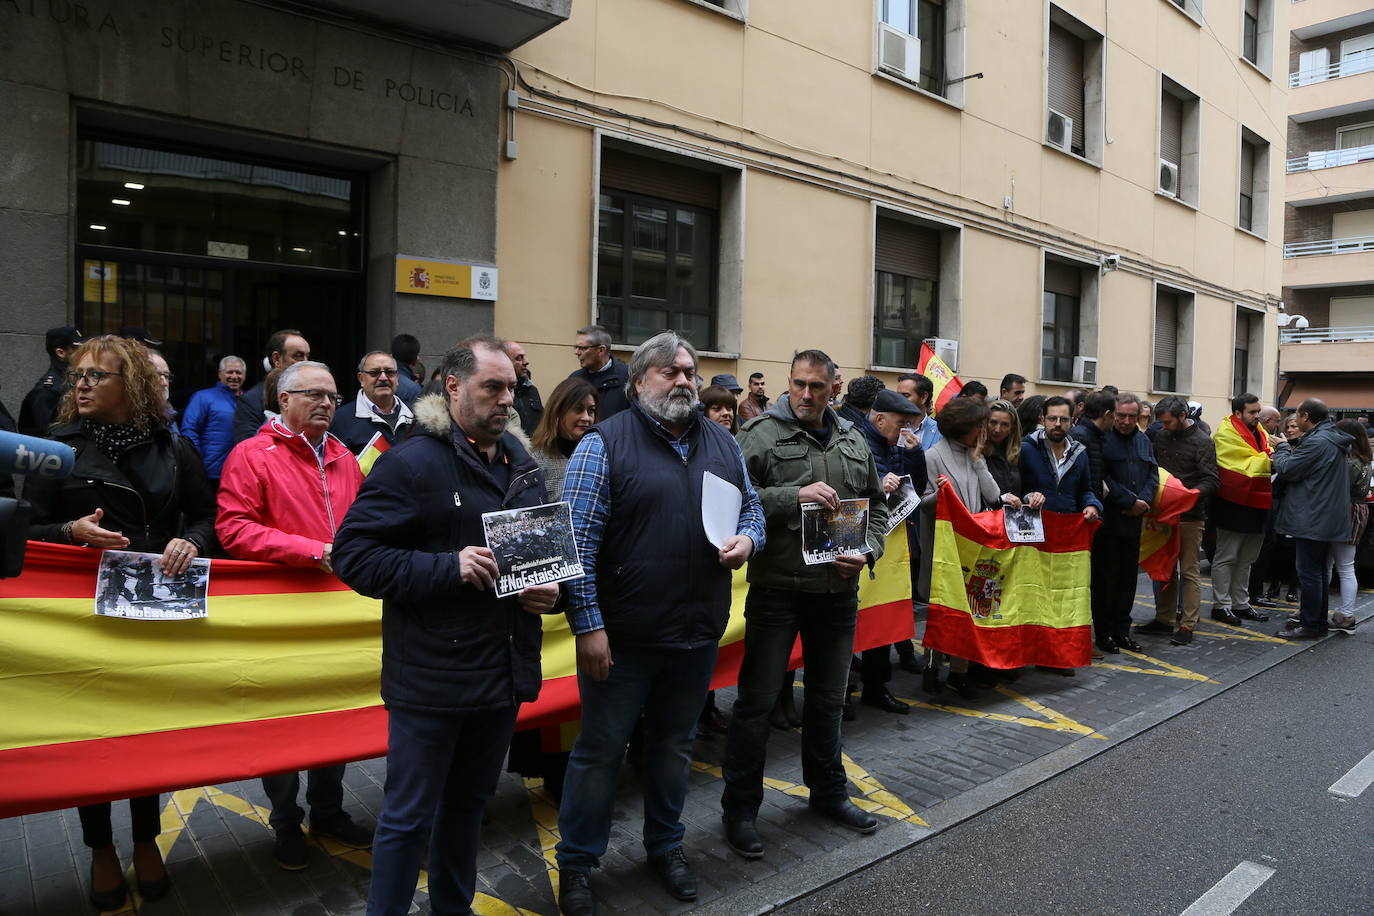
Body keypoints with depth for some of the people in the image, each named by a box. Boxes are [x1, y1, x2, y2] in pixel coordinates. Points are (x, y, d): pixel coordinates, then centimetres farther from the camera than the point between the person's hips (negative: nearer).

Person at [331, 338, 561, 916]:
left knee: (469, 803, 23)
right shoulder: (411, 461, -12)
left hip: (503, 670, 7)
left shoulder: (521, 464, 9)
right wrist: (448, 567, -25)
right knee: (410, 816, 7)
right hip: (431, 676, -7)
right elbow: (353, 553, -16)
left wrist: (551, 589, 0)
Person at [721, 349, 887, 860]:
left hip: (838, 590, 5)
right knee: (758, 700, 3)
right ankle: (740, 808, 18)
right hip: (777, 588, -5)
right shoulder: (763, 435, -6)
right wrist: (794, 496, -24)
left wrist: (868, 549, -1)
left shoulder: (854, 442, 11)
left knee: (828, 698, 19)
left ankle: (828, 792, 38)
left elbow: (877, 505, 17)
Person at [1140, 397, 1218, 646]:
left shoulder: (1202, 442, -8)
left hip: (1190, 515, -6)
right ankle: (1164, 619, 22)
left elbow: (1211, 480, -12)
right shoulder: (1161, 437, 7)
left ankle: (1187, 625, 6)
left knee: (1189, 571, 0)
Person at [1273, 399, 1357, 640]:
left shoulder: (1317, 442, -20)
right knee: (1318, 571, 18)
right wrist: (1289, 451, 2)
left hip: (1312, 519, -10)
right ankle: (1318, 620, 27)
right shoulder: (1334, 440, 13)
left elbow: (1287, 469, -17)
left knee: (1309, 572, -3)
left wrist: (1281, 448, -1)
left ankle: (1310, 625, 2)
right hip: (1327, 518, 10)